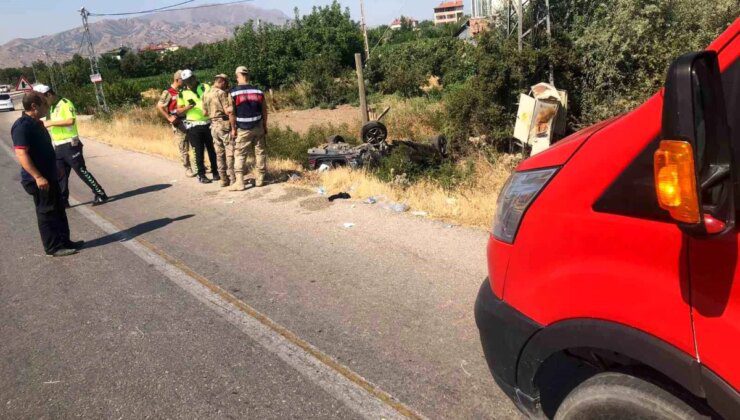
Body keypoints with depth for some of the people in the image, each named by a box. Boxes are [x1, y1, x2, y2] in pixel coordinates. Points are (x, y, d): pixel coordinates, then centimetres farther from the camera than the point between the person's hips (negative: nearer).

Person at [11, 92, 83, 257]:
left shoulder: (36, 123, 12)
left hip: (49, 176, 9)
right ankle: (53, 247, 7)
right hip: (39, 180, -9)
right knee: (47, 212, -1)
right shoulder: (22, 126, -18)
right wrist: (38, 177, -28)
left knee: (59, 210, 14)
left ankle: (64, 241, 24)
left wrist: (52, 173, 24)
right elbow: (21, 154, -24)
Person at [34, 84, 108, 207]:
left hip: (70, 145, -8)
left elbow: (71, 121, -26)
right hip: (57, 147, 8)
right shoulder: (51, 107, 16)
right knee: (60, 175, 9)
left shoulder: (65, 103, -11)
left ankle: (101, 195, 4)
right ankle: (63, 200, 17)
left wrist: (51, 122, -22)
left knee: (81, 171, -5)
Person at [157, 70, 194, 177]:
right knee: (183, 148, -1)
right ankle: (187, 169, 9)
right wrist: (169, 118, -14)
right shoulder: (168, 93, -8)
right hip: (179, 123, -6)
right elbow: (159, 106, -10)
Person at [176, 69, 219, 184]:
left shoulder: (205, 87, 4)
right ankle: (201, 175, 13)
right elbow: (179, 111, 4)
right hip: (194, 126, -1)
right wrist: (188, 106, -14)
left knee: (212, 149, 9)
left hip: (208, 123, 1)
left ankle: (215, 172, 22)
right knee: (199, 151, 3)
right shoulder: (183, 93, 4)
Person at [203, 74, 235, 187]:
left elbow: (205, 112, 14)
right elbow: (228, 111, -18)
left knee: (220, 154, 10)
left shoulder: (206, 94, 11)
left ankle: (224, 180, 13)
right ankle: (233, 180, -3)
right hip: (225, 125, -7)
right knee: (230, 153, -3)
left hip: (214, 125, 7)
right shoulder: (222, 93, -12)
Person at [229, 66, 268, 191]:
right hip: (258, 127, 3)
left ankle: (239, 182, -1)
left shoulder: (234, 92, -9)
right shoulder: (258, 91, 2)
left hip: (243, 129, -3)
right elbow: (264, 110, 6)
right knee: (260, 152, 11)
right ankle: (260, 179, 17)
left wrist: (233, 128, -1)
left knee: (240, 155, 2)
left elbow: (232, 112, -10)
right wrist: (265, 126, 16)